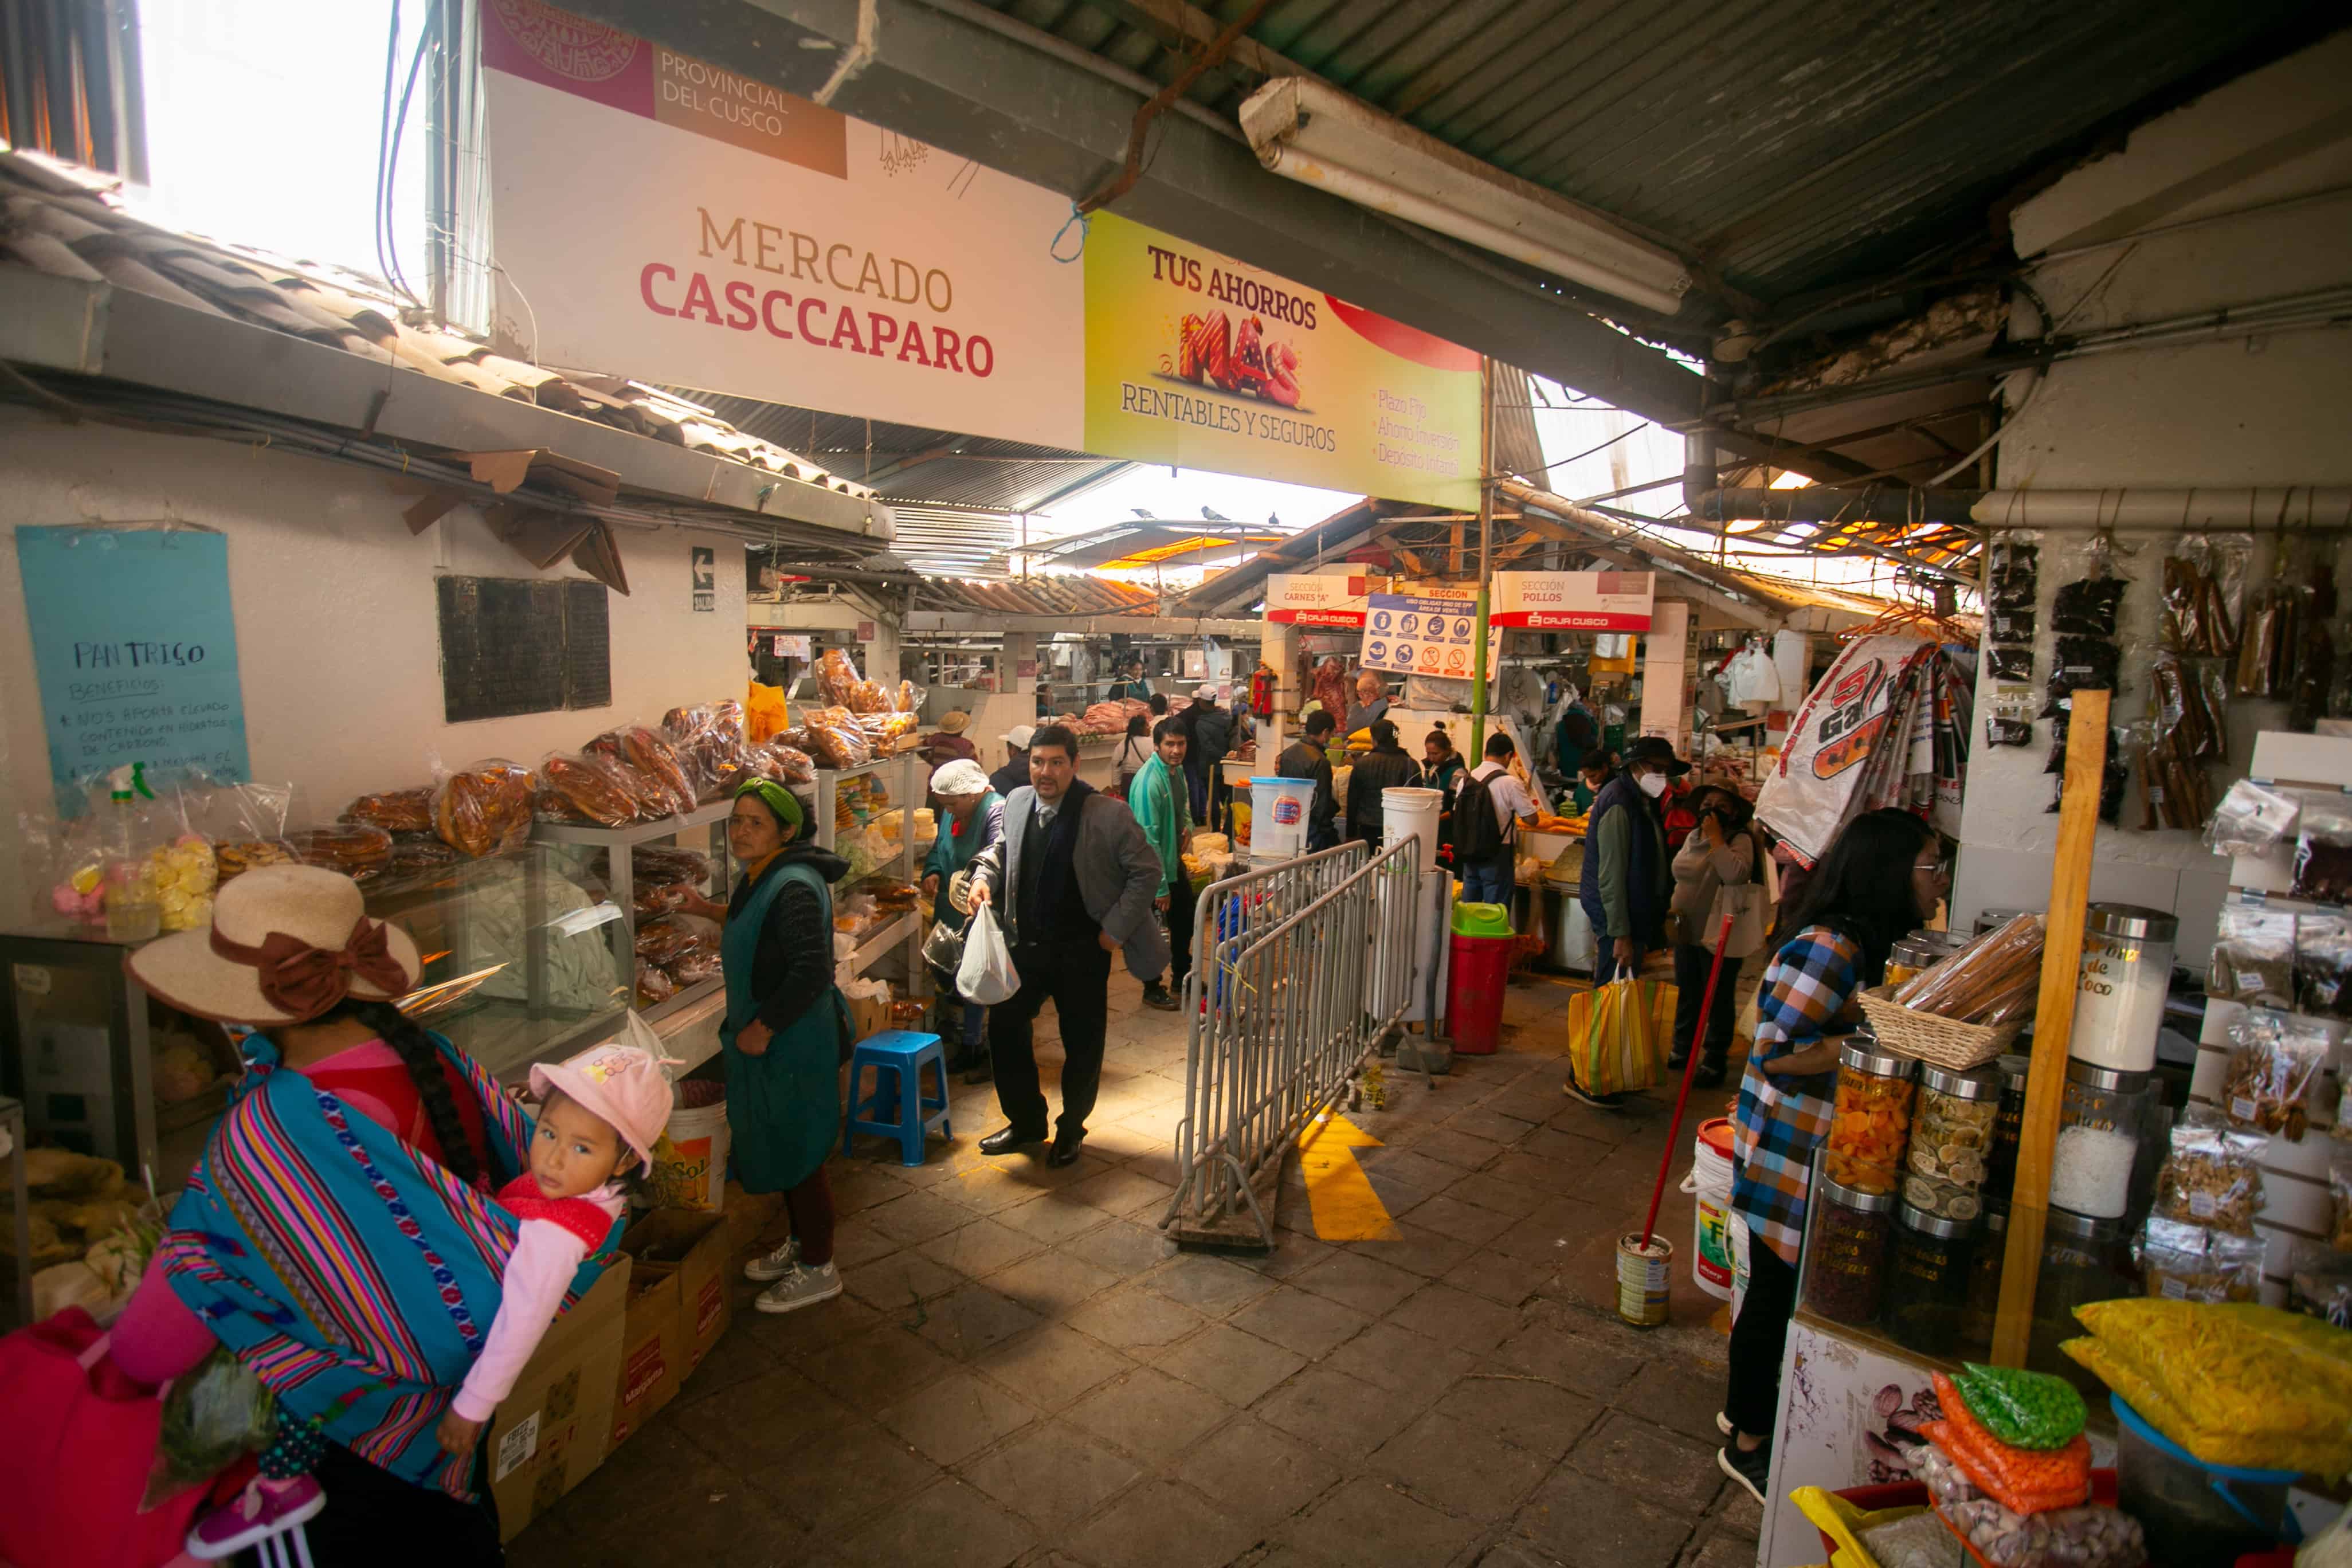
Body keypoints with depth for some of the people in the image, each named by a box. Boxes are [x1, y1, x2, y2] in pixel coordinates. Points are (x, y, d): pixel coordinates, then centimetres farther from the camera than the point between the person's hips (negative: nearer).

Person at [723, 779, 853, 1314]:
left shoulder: (794, 888, -25)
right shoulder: (756, 878, 7)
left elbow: (812, 972, -31)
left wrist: (764, 1027, -23)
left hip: (794, 1044, -10)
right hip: (762, 1038, 10)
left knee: (798, 1154, 4)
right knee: (778, 1148, 22)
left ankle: (818, 1269, 21)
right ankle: (799, 1242, 40)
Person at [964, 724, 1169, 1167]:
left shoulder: (1108, 815, -17)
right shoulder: (1017, 802, -2)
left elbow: (1148, 872, -10)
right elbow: (1000, 848, 17)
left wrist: (1116, 928, -12)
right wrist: (984, 875, -3)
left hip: (1082, 951, -4)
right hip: (1026, 944, 4)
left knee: (1081, 1045, 10)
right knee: (1003, 1028, 11)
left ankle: (1070, 1130, 33)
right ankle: (1026, 1121, 33)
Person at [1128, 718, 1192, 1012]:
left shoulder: (1177, 769, 2)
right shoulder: (1149, 781, -26)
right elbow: (1148, 838, -26)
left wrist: (1188, 825, -1)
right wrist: (1160, 887, -24)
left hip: (1175, 862, 9)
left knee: (1184, 920, 20)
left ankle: (1181, 979, 39)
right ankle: (1152, 991, 22)